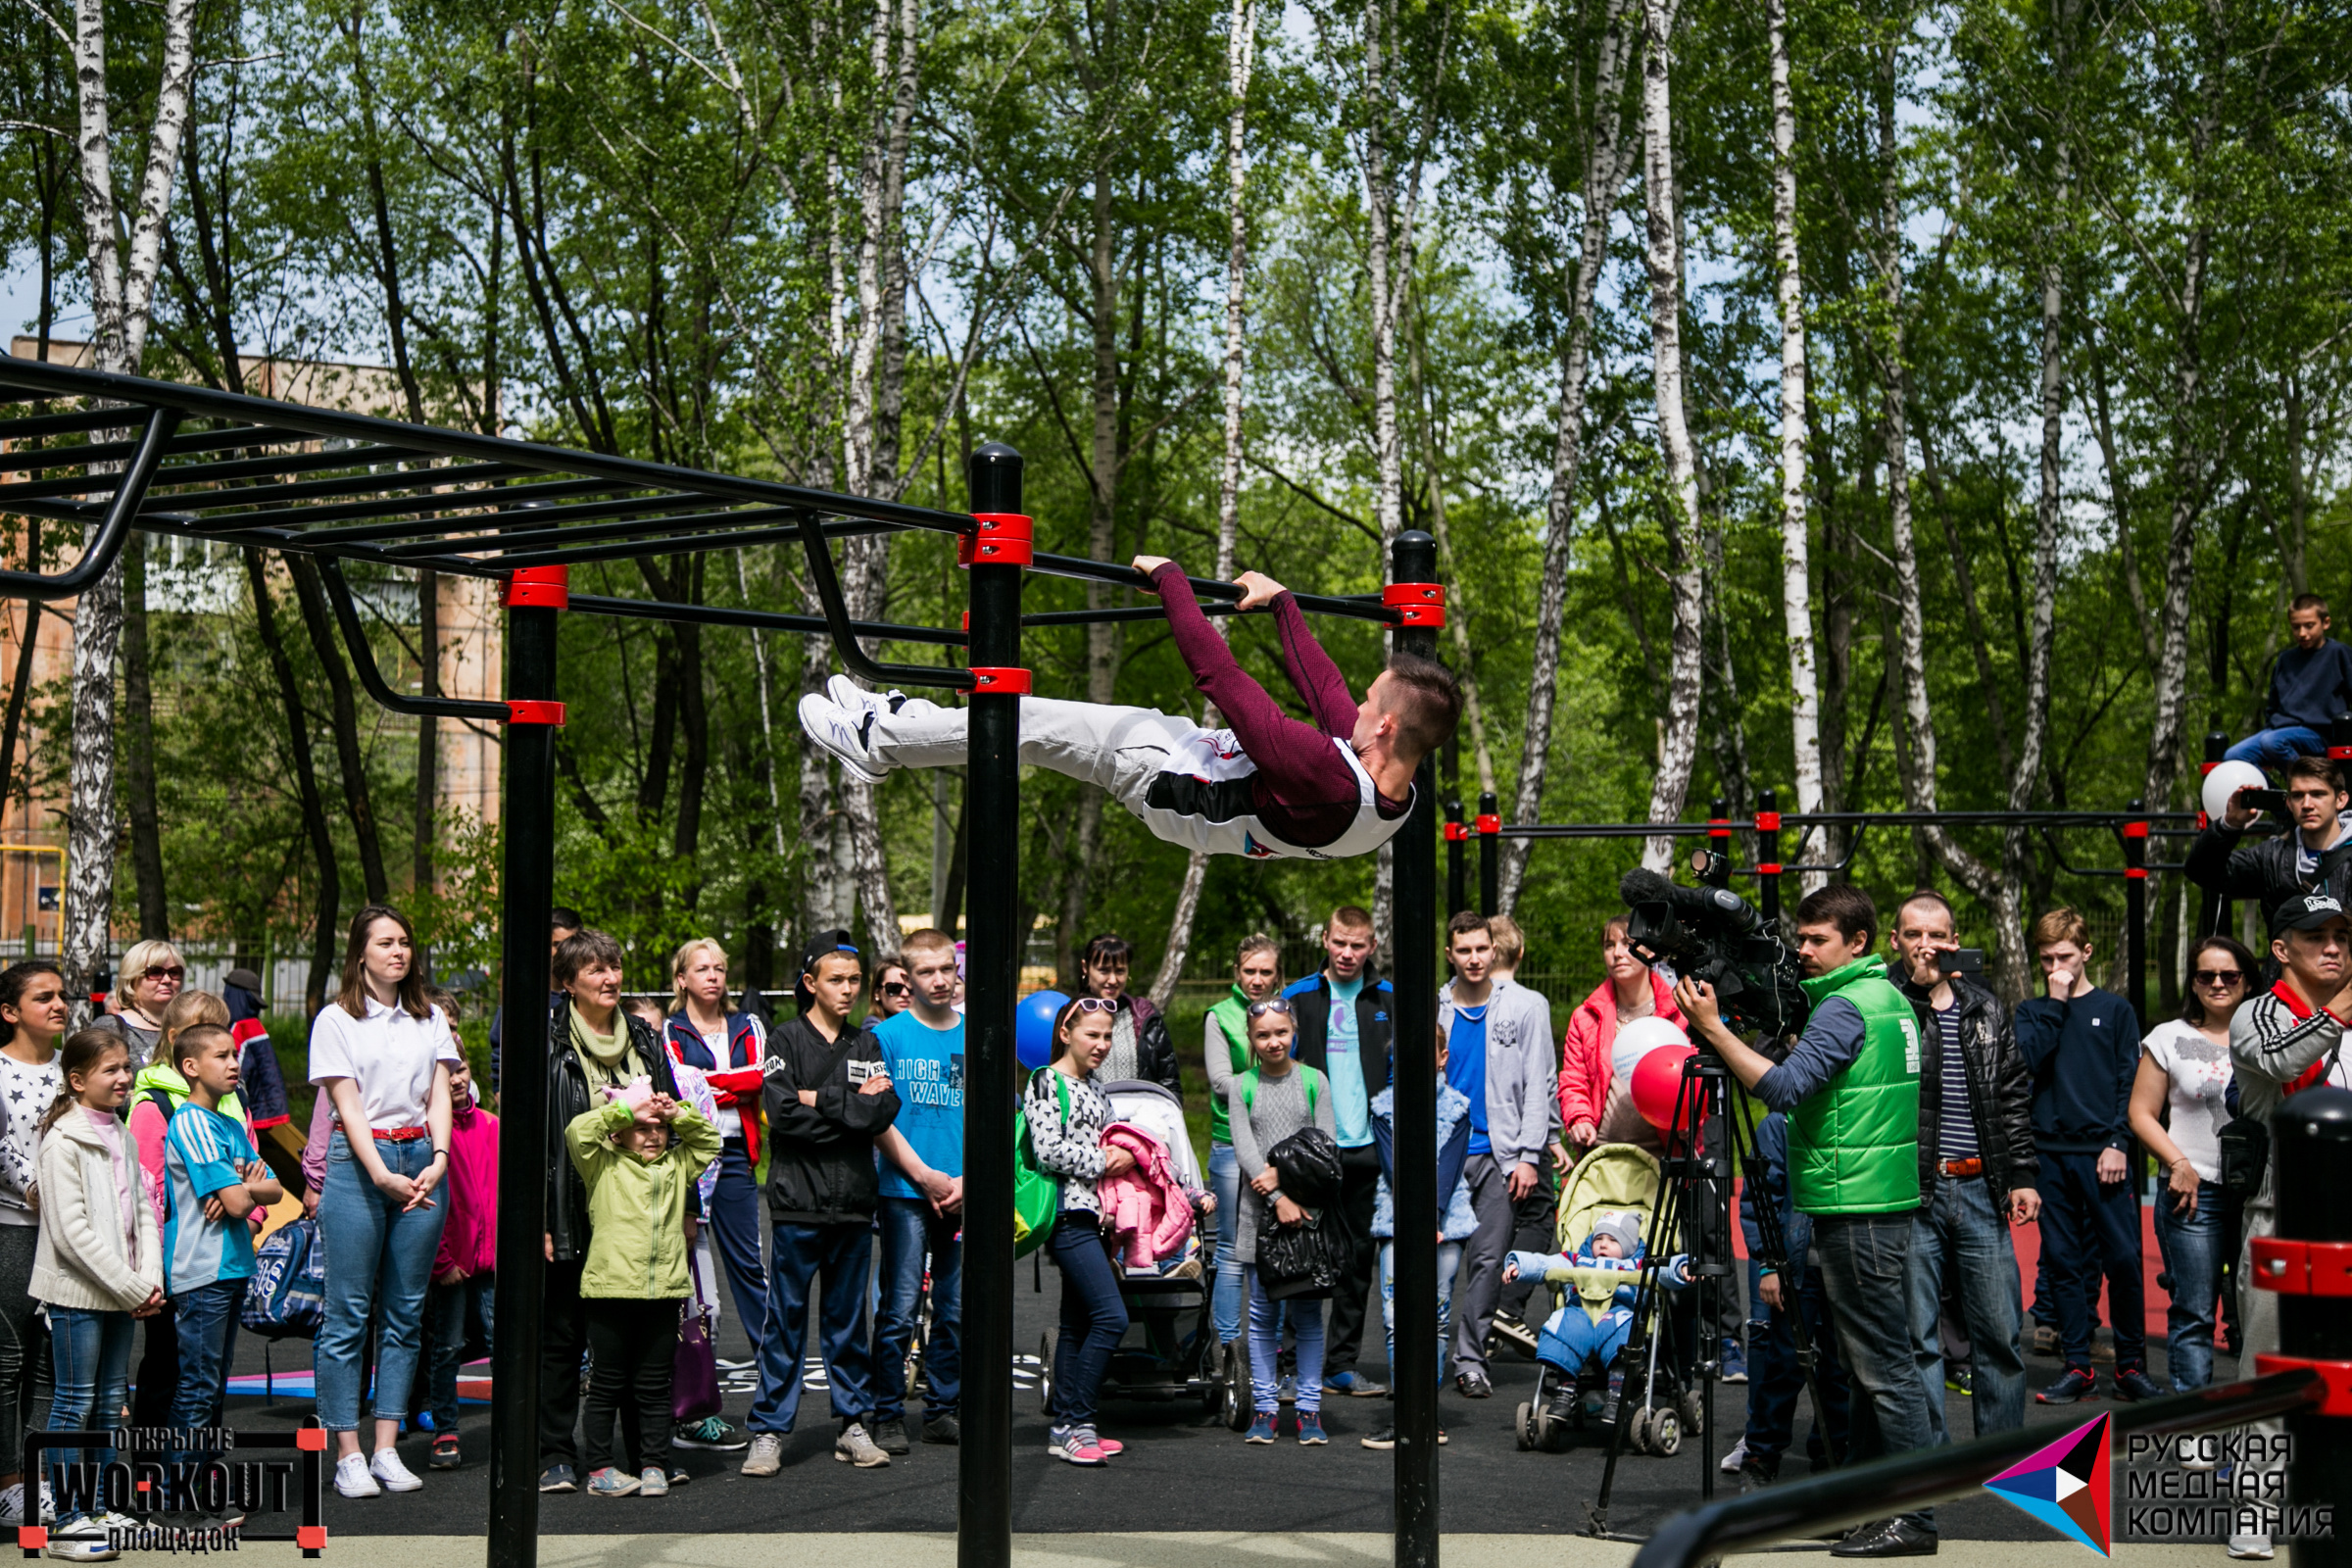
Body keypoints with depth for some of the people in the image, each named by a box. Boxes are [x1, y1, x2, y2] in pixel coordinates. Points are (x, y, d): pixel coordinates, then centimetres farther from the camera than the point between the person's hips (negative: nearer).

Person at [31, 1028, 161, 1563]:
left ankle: (98, 1510, 20)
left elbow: (142, 1211, 13)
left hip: (122, 1292, 8)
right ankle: (65, 1522, 0)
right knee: (75, 1403, -4)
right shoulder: (63, 1141, -12)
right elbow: (72, 1230, -18)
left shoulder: (122, 1138, 12)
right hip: (77, 1290, -7)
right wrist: (129, 1287, -17)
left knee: (110, 1401, 12)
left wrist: (149, 1279, -3)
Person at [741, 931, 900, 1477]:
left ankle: (854, 1425, 16)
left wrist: (820, 1099, -9)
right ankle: (769, 1431, 2)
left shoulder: (866, 1044, 13)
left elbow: (885, 1111, -2)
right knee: (786, 1315, -2)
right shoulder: (788, 1041, 2)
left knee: (848, 1315, 9)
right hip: (799, 1200, -3)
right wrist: (851, 1106, -8)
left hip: (854, 1200, 3)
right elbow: (781, 1113, -13)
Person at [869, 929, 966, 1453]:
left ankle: (941, 1409, 18)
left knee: (957, 1310, 7)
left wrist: (968, 1180, -5)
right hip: (905, 1192, -3)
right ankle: (888, 1416, 3)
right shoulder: (887, 1036, 0)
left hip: (964, 1194, 3)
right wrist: (925, 1176, -10)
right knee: (899, 1310, -4)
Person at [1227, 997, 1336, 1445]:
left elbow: (1326, 1145, 0)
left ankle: (1309, 1409, 5)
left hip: (1307, 1207, 0)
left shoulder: (1314, 1082, 6)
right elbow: (1244, 1148, -4)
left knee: (1307, 1311, 0)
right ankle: (1265, 1408, 9)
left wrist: (1283, 1172, -14)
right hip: (1260, 1211, 0)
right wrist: (1278, 1198, -15)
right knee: (1263, 1312, 3)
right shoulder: (1241, 1087, 5)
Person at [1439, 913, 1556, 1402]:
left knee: (1488, 1259, -6)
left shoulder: (1527, 1007, 4)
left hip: (1498, 1153, -1)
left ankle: (1470, 1357, -1)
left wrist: (1527, 1155, -5)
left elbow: (1538, 1086, 3)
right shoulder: (1433, 1010, 8)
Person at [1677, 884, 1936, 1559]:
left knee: (1883, 1365, -8)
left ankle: (1913, 1517, -7)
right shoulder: (1891, 998, 16)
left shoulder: (1846, 1007, -14)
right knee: (1869, 1363, 13)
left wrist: (1712, 1027, -21)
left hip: (1858, 1211, -10)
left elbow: (1785, 1086, -24)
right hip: (1881, 1202, 10)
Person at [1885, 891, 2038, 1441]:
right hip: (1911, 1193, -4)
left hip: (1980, 1190, 4)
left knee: (2000, 1333, 6)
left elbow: (2015, 1096, 17)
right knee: (1917, 1337, 1)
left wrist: (2023, 1174, 10)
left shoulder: (1986, 1010, 14)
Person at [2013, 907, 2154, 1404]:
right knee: (2064, 1261, 3)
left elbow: (2130, 1083, 3)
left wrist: (2117, 1144, -8)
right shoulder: (2031, 1012, 14)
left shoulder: (2115, 1010, 9)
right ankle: (2077, 1366, 9)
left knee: (2123, 1259, -6)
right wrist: (2055, 1004, -5)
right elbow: (2029, 1061, -5)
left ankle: (2131, 1366, 4)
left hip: (2103, 1155, -2)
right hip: (2050, 1154, 2)